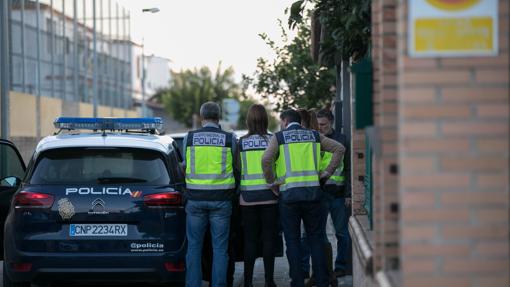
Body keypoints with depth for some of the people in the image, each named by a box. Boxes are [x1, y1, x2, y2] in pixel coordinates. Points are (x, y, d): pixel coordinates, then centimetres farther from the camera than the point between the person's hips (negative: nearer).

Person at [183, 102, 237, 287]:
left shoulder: (189, 138, 0)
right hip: (221, 199, -1)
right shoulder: (229, 139, -3)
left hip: (195, 198, 1)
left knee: (194, 246, 9)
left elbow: (184, 167, 9)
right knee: (220, 248, 4)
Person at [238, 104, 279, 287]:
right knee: (269, 238, 5)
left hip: (248, 196, 1)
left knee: (250, 239, 6)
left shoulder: (241, 143, -2)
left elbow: (237, 169, 0)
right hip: (269, 195, -1)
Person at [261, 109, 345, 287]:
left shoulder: (279, 137, 2)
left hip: (288, 194, -2)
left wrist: (272, 182, -2)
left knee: (292, 240, 5)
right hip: (313, 192, 2)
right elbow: (339, 148, 4)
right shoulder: (314, 136, 11)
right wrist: (326, 172, 6)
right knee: (316, 238, 9)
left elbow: (266, 159, -14)